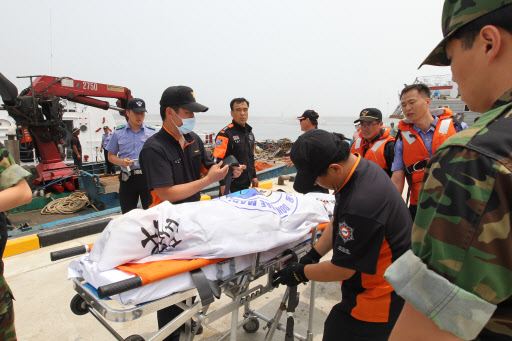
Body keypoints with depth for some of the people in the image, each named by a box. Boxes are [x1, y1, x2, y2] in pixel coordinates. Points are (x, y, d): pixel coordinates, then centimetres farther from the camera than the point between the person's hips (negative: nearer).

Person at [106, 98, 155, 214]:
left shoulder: (151, 132, 7)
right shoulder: (118, 133, 7)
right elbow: (111, 155, 11)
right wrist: (122, 162, -9)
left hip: (148, 177, 0)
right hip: (127, 178, 1)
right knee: (127, 214, 9)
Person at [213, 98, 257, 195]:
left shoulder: (249, 132, 12)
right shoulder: (225, 133, -13)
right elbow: (220, 162, -18)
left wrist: (253, 176, 19)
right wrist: (223, 184, -21)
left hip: (246, 184, 8)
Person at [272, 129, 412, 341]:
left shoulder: (361, 204, -36)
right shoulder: (363, 167, -4)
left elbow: (342, 270, -22)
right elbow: (338, 221, 8)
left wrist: (301, 273, -8)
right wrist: (312, 255, 5)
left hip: (378, 298, -9)